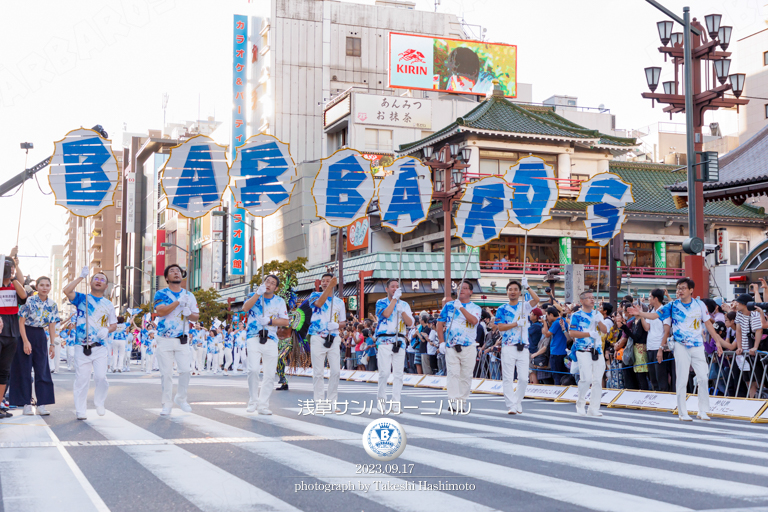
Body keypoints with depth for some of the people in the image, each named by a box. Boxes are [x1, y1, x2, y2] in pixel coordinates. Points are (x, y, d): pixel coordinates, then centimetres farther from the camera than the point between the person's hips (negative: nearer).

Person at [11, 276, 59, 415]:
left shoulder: (52, 305, 3)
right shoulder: (29, 301, -11)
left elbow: (52, 325, 7)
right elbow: (21, 322, -10)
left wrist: (52, 344, 2)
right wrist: (26, 341, -15)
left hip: (41, 336, 4)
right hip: (25, 335, -4)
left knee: (42, 370, 1)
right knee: (25, 370, 0)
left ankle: (42, 404, 5)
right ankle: (27, 404, 7)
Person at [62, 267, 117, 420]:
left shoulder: (108, 304, 14)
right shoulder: (81, 298, 6)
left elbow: (114, 324, 15)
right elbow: (66, 291, -12)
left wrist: (107, 329, -7)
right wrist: (81, 277, -8)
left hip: (100, 348, 1)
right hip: (82, 347, -1)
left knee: (101, 377, -11)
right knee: (81, 379, -1)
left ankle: (99, 403, 13)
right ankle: (80, 410, 8)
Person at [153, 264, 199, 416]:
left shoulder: (189, 295, 11)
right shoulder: (161, 294, 1)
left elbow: (197, 315, 13)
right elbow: (160, 312, -15)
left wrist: (189, 314, -9)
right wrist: (178, 302, -19)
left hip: (182, 340, 2)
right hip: (165, 340, -2)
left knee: (186, 370, -6)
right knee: (166, 373, -2)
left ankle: (181, 399, 13)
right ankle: (167, 404, 7)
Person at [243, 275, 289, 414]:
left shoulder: (279, 301, 10)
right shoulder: (254, 296, 8)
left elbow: (285, 322, 2)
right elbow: (245, 308, -13)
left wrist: (269, 321, -11)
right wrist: (259, 293, -19)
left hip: (271, 340, 2)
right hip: (254, 338, -2)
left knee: (270, 374, -1)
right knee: (253, 369, -18)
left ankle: (263, 405, 9)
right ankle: (253, 401, -3)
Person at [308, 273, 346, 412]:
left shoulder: (339, 302, 13)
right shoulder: (315, 295, 5)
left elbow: (343, 322, 16)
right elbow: (319, 303, -20)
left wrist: (337, 325, -7)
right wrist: (330, 286, -24)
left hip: (334, 339, 3)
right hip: (318, 338, -3)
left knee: (336, 371, -2)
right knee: (318, 372, -1)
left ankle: (332, 401, 8)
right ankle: (319, 402, 5)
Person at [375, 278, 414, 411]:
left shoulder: (404, 305, 16)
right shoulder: (381, 302, 8)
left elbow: (410, 323, 5)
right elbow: (386, 314, -13)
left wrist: (401, 311, -9)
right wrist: (395, 298, -8)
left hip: (400, 342, 3)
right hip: (385, 341, -3)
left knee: (398, 373, -1)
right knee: (384, 372, -12)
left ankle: (396, 402, 3)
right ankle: (381, 399, 3)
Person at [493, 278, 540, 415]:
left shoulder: (525, 306, 11)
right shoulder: (502, 309, 7)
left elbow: (536, 299, -9)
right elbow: (501, 327, -4)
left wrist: (527, 287, -14)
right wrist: (517, 323, -11)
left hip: (523, 347, 2)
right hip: (508, 347, -1)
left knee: (524, 378, 0)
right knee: (508, 378, -4)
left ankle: (518, 402, 18)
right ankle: (511, 405, -2)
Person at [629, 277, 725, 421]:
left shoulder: (699, 305, 3)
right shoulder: (673, 305, -1)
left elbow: (708, 324, 8)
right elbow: (654, 315, -6)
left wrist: (718, 341, 5)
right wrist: (639, 313, -23)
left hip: (697, 346, 2)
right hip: (681, 346, -2)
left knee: (703, 377, -1)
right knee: (682, 379, -2)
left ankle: (703, 410, 11)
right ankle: (682, 413, 5)